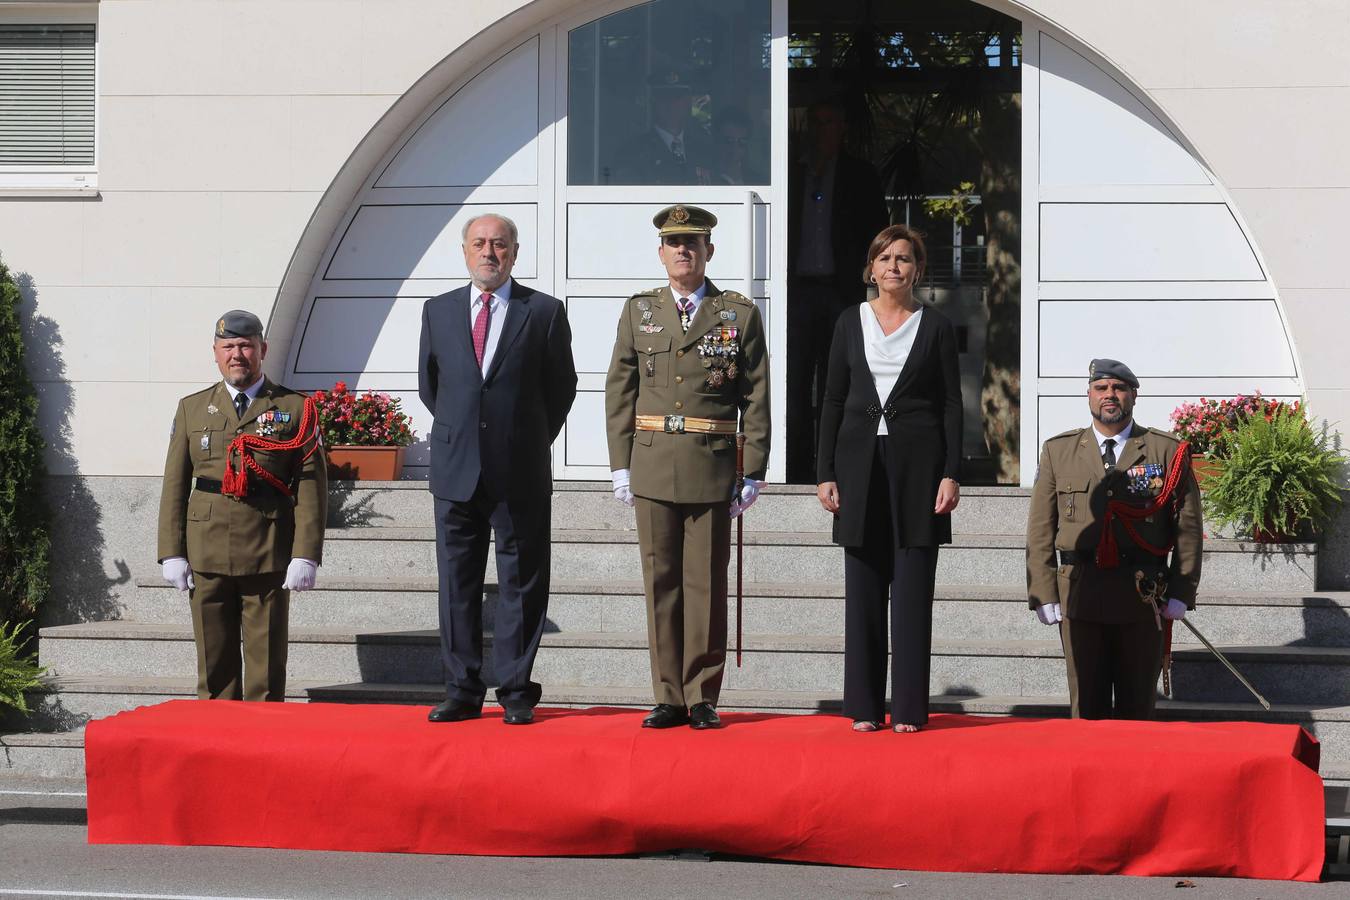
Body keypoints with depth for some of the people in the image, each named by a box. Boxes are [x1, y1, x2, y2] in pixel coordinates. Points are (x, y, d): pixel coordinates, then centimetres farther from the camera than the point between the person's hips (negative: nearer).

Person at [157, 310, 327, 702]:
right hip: (206, 558, 2)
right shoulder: (192, 409, 13)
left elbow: (311, 485, -1)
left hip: (268, 559, -2)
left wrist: (306, 554, -9)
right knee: (214, 668, 6)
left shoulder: (294, 409, 5)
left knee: (266, 668, 1)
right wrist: (172, 553, 2)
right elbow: (174, 485, 11)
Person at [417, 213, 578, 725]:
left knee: (522, 584, 2)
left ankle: (516, 693, 9)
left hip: (522, 473, -2)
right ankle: (462, 692, 13)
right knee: (457, 584, 5)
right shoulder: (438, 311, 9)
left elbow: (561, 386, 8)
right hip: (456, 471, 3)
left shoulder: (544, 312, 1)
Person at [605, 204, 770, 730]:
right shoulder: (639, 311, 11)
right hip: (652, 465, 2)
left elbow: (756, 399, 3)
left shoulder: (740, 315, 5)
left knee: (706, 583, 0)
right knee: (661, 582, 4)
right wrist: (620, 464, 3)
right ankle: (669, 697, 10)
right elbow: (619, 392, 10)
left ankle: (703, 697, 8)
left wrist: (754, 472, -2)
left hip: (713, 466, -2)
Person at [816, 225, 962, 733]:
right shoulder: (851, 323, 10)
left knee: (913, 590, -3)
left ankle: (909, 709, 2)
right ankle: (865, 706, 8)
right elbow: (833, 401, 10)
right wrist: (826, 474, 2)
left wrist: (951, 475, -6)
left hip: (918, 464, -2)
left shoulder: (936, 327, 5)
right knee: (863, 587, 3)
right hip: (861, 462, 2)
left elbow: (952, 405, 3)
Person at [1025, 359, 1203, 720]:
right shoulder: (1058, 451, 9)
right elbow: (1040, 531, 7)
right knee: (1087, 705, 2)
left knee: (1137, 707, 5)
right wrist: (1044, 595, 0)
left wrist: (1181, 593, -2)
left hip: (1143, 595, -1)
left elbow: (1188, 527, 4)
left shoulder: (1167, 452, 6)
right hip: (1079, 595, 1)